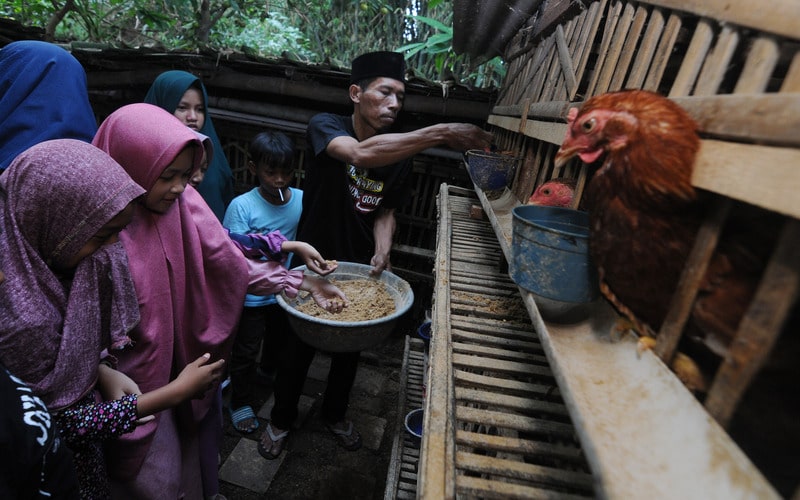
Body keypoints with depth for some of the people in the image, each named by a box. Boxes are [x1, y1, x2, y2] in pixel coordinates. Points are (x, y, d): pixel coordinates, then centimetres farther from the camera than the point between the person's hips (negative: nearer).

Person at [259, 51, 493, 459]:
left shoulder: (399, 152, -5)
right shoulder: (325, 126, -19)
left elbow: (386, 210, 2)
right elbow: (360, 154, -41)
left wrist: (382, 251, -18)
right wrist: (441, 133, -47)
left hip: (360, 271, 4)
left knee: (350, 349, 20)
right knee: (298, 349, 13)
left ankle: (334, 414, 47)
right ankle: (281, 419, 40)